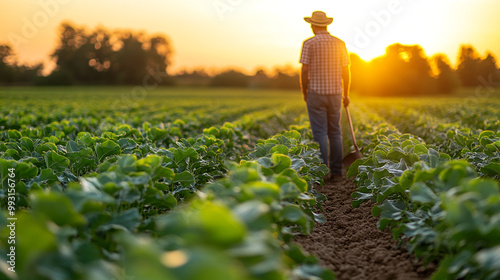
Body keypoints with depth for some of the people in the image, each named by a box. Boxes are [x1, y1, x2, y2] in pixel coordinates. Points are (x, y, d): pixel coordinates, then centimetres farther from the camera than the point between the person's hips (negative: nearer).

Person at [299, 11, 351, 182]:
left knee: (320, 133, -1)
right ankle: (336, 172, 10)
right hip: (335, 93, 3)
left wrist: (304, 92, 3)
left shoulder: (309, 43, -6)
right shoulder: (339, 43, 4)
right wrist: (346, 95, 14)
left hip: (316, 93, -3)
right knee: (335, 133, 9)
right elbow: (346, 71, 4)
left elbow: (304, 71, -11)